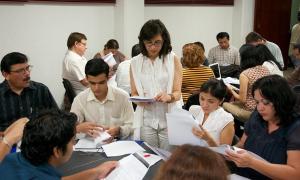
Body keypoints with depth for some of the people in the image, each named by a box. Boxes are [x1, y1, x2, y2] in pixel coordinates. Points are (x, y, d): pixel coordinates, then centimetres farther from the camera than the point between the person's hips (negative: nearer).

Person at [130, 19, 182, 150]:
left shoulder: (173, 59, 0)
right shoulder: (135, 62, 5)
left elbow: (178, 93, -2)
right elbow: (134, 93, 8)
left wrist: (169, 97, -24)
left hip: (169, 119, -1)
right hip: (146, 121, 1)